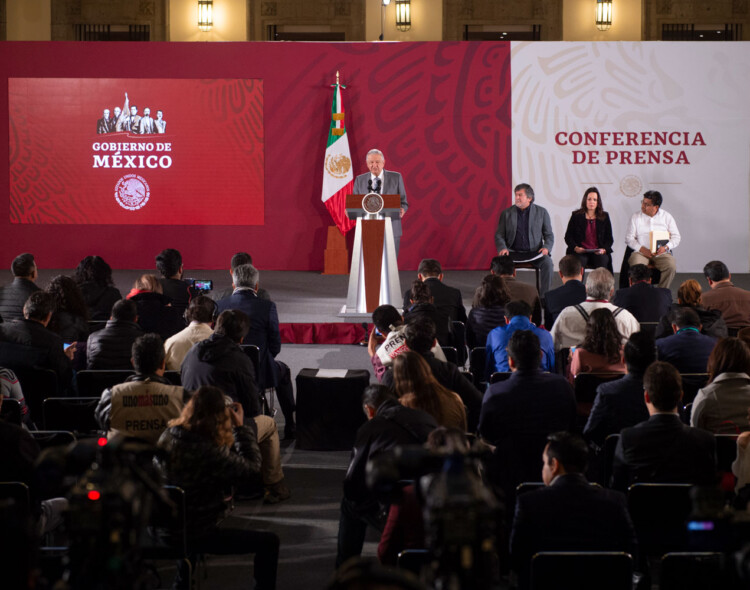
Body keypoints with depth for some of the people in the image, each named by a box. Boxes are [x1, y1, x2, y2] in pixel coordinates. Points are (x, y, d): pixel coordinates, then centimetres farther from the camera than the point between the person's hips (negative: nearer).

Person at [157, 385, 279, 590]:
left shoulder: (168, 436, -7)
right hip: (196, 535, -8)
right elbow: (251, 469, -19)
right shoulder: (208, 452, -30)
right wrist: (241, 427, -11)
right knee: (269, 542, -1)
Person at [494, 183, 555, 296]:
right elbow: (499, 235, 8)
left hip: (535, 252, 0)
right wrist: (502, 248, -13)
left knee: (547, 263, -30)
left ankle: (543, 297, -22)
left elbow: (549, 235, 8)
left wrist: (546, 247, -13)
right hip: (513, 252, 0)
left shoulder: (541, 212, 5)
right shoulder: (506, 213, 7)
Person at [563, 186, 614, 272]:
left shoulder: (604, 217, 13)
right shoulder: (576, 216, 10)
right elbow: (568, 237, 7)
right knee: (579, 261, -33)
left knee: (602, 261, -31)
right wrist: (576, 248, -11)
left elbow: (609, 238, 12)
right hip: (580, 252, -1)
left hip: (599, 253, 1)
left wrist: (604, 249, -9)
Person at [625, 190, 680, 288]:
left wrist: (666, 247, -12)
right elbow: (629, 238, 5)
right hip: (641, 252, 0)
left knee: (671, 266, -30)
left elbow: (676, 237, 9)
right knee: (637, 266, -34)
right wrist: (642, 249, -11)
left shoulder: (667, 217, 10)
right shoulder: (636, 217, 9)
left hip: (662, 253, 0)